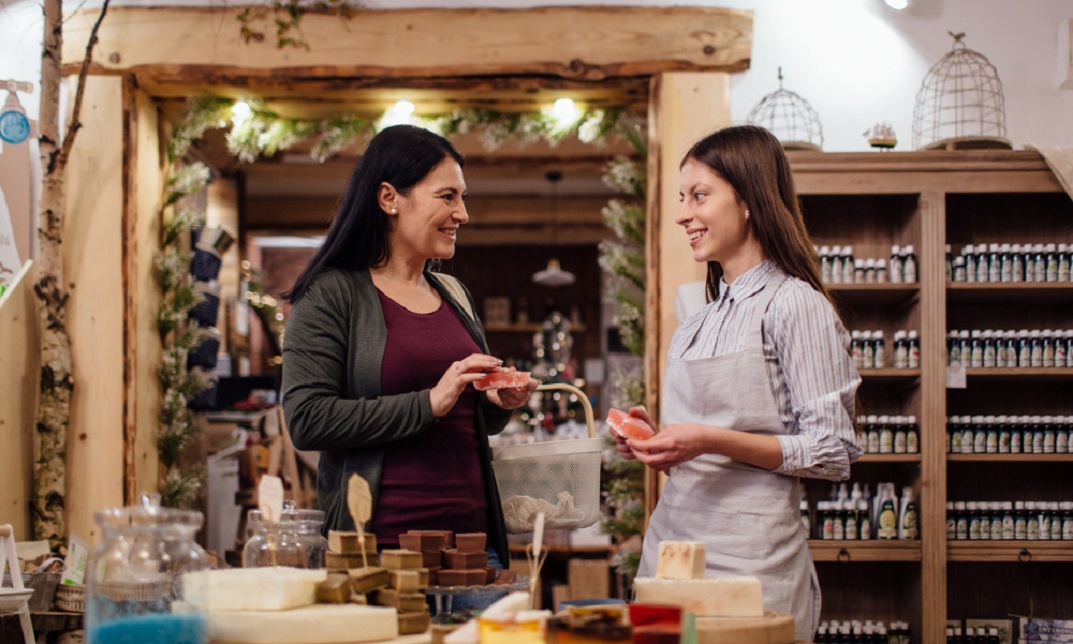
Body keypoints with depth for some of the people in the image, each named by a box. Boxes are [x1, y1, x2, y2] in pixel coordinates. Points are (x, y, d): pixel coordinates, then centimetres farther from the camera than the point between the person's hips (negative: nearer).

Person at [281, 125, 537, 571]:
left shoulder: (454, 296, 17)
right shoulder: (331, 294, -4)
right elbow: (307, 421, -15)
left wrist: (498, 405, 5)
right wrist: (429, 403, -18)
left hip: (473, 535, 6)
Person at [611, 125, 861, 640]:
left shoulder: (795, 305, -7)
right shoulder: (696, 322, 15)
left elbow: (832, 454, -12)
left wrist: (711, 441, -19)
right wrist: (658, 440, 4)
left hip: (751, 555, -7)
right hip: (671, 538, 7)